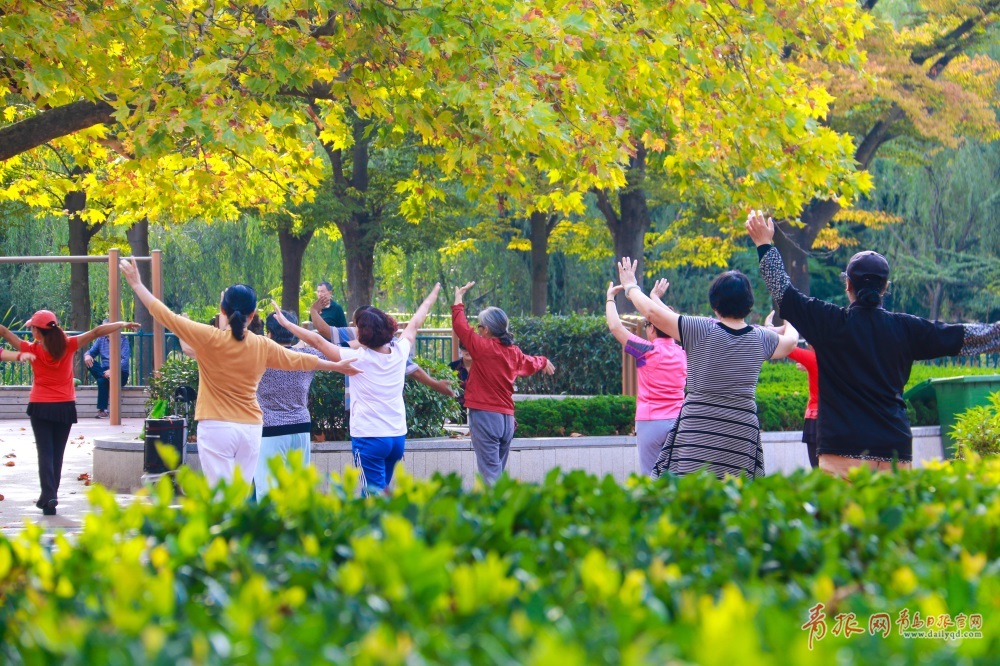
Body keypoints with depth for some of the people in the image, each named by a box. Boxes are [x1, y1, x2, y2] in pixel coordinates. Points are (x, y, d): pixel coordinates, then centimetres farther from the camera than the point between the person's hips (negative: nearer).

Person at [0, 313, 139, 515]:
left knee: (45, 453, -2)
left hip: (40, 407, -2)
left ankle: (49, 496, -18)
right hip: (65, 407, 2)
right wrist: (122, 324, -1)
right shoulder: (68, 345, -6)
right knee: (57, 454, 11)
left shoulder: (33, 349, -9)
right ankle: (49, 496, 15)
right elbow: (96, 332, -5)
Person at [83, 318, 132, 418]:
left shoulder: (123, 340, -2)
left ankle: (102, 410, -30)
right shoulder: (101, 340, 13)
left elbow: (125, 360, -14)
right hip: (104, 371, 5)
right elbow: (91, 352, 11)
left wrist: (112, 371, -29)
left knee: (102, 380, -35)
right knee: (88, 362, -20)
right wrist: (87, 355, -16)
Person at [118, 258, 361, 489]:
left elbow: (166, 316, -3)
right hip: (250, 428, 4)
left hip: (216, 427, -4)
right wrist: (335, 366, 35)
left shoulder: (209, 338, -8)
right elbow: (298, 359, 19)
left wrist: (137, 284, 8)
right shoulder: (262, 346, 4)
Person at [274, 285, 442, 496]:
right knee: (383, 490, 19)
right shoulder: (400, 352, 1)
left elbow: (317, 341, -7)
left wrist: (285, 323, 4)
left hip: (369, 438, -6)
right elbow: (415, 323, 19)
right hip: (398, 436, 6)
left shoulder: (358, 358, -13)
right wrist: (433, 294, 36)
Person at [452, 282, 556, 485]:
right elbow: (530, 363, 32)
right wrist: (544, 362, 55)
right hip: (507, 417, 7)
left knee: (490, 473, -12)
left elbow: (460, 325, -4)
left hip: (485, 415, -7)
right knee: (499, 472, 15)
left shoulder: (484, 347, -10)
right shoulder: (514, 352, 10)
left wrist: (458, 300, 12)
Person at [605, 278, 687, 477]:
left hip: (651, 422, -5)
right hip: (678, 421, 5)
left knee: (650, 481, -2)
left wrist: (610, 298, 12)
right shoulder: (681, 352, 8)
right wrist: (656, 298, 38)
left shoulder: (647, 351, -8)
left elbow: (615, 327, -2)